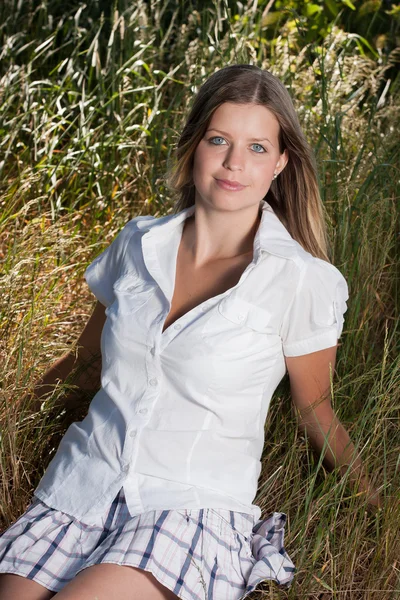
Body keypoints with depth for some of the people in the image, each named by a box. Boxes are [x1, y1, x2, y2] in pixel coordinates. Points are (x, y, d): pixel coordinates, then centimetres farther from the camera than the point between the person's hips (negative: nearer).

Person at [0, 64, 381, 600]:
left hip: (192, 508, -3)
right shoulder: (139, 243, 5)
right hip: (83, 485, 3)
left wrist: (376, 501, 8)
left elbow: (316, 412, 6)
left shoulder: (303, 282, -7)